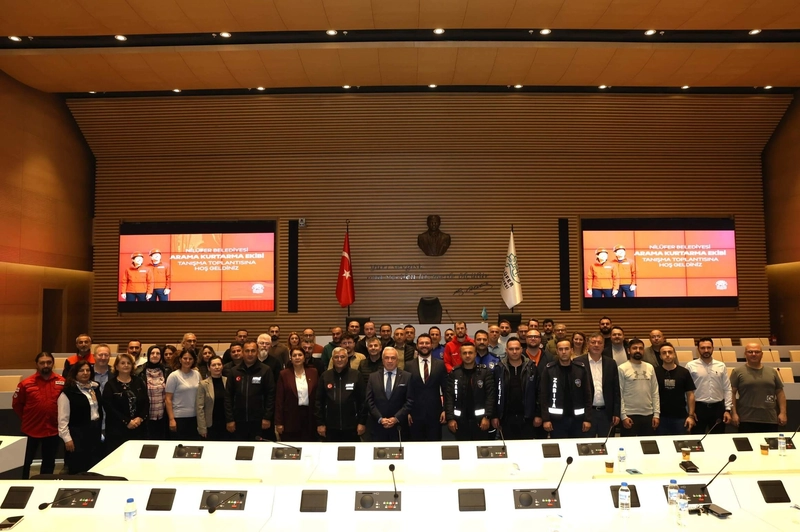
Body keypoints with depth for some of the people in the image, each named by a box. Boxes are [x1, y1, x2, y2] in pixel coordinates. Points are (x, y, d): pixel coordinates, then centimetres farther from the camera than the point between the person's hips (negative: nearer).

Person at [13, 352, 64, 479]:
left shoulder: (62, 382, -7)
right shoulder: (26, 383, -9)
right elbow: (16, 404, 5)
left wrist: (60, 418, 4)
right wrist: (26, 418, 7)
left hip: (53, 430, 1)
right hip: (31, 430, -1)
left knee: (49, 463, 16)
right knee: (25, 462, 13)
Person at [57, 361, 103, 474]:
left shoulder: (95, 388, 8)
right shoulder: (68, 392, -11)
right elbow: (63, 419, -12)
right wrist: (67, 438, -14)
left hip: (95, 431, 6)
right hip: (78, 434, -6)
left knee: (95, 468, 13)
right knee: (78, 470, 3)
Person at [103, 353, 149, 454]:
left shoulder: (139, 383, 12)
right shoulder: (110, 384, 0)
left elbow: (146, 403, 8)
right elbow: (108, 407, -8)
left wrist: (140, 418, -10)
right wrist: (127, 421, -13)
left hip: (138, 428, 3)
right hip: (117, 429, -3)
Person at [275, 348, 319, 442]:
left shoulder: (313, 373, 5)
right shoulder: (284, 374, 1)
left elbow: (317, 396, 6)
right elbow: (279, 399, -1)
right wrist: (278, 422, -5)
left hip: (309, 417, 2)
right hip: (290, 418, -1)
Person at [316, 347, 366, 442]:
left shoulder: (355, 375, -2)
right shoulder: (325, 376, 2)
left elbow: (363, 400, 0)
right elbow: (319, 401, 5)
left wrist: (362, 422, -2)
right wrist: (320, 423, 2)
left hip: (351, 426, -1)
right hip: (330, 427, 1)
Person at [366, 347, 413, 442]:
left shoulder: (407, 377, 2)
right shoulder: (373, 377, 7)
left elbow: (410, 400, -3)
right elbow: (369, 401, 3)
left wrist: (396, 418, -10)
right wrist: (380, 419, -7)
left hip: (399, 426, -1)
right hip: (378, 426, 1)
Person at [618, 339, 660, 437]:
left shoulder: (650, 368, 8)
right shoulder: (622, 368, -5)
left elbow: (655, 392, 9)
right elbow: (619, 394, -7)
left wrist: (656, 414, 3)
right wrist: (623, 416, -12)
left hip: (648, 415, 4)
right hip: (630, 415, -4)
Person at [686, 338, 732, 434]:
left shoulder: (721, 366, 5)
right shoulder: (691, 366, -5)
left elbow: (727, 389, 6)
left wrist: (728, 409, 0)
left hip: (718, 407, 3)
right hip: (698, 407, -3)